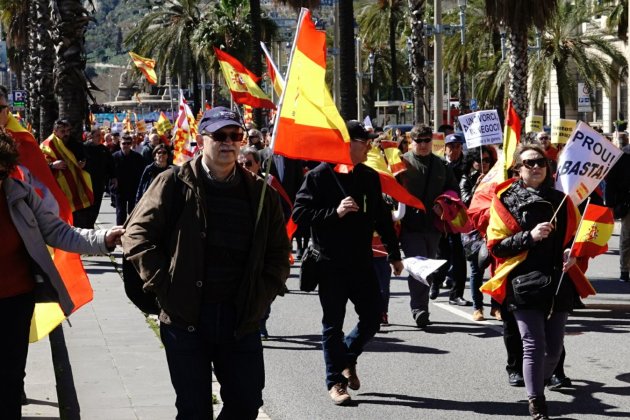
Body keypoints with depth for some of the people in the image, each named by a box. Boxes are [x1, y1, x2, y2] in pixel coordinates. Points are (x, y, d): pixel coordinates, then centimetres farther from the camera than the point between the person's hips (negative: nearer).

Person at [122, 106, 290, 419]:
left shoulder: (259, 193, 7)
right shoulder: (175, 184, -2)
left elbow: (278, 253, 13)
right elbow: (137, 235, -3)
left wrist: (260, 297, 1)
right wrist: (164, 285, -10)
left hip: (240, 320, 3)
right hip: (185, 318, -3)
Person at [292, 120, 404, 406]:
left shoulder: (369, 177, 8)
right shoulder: (320, 176, -8)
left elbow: (382, 218, 15)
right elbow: (299, 213, -13)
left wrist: (394, 254, 16)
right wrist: (335, 212, -22)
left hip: (362, 262, 5)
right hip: (331, 264, -5)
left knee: (372, 317, 6)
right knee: (333, 325, 5)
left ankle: (347, 358, 33)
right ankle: (335, 381, 16)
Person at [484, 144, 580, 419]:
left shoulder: (561, 201, 12)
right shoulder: (505, 201, 2)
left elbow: (575, 236, 22)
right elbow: (496, 246, -3)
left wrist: (572, 252, -1)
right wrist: (530, 236, -16)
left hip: (559, 284, 4)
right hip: (524, 283, -4)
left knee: (554, 349, 6)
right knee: (534, 346, -10)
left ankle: (536, 387, 30)